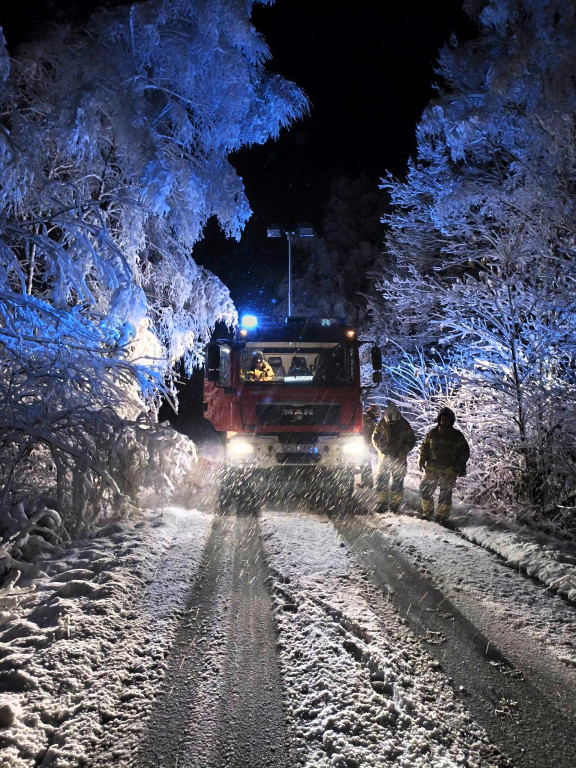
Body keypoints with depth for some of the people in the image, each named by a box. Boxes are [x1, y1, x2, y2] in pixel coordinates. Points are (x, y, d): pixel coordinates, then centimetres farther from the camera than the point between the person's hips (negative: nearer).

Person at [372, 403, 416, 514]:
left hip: (399, 459, -1)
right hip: (384, 457, 1)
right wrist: (382, 449, -10)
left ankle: (395, 506, 9)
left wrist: (402, 452, -12)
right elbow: (375, 438, 5)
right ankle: (381, 504, 11)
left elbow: (411, 441, 0)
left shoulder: (404, 426, -6)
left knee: (397, 482, 2)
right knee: (381, 480, 2)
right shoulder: (381, 424, -3)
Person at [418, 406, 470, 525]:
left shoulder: (457, 435, 1)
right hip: (431, 468, 3)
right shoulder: (432, 433, 7)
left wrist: (461, 466, -1)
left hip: (449, 471, -3)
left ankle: (442, 516, 13)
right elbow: (425, 447, 15)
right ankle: (427, 512, 23)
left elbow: (464, 451, 6)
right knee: (425, 489, 4)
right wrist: (422, 460, 4)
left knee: (445, 494, -1)